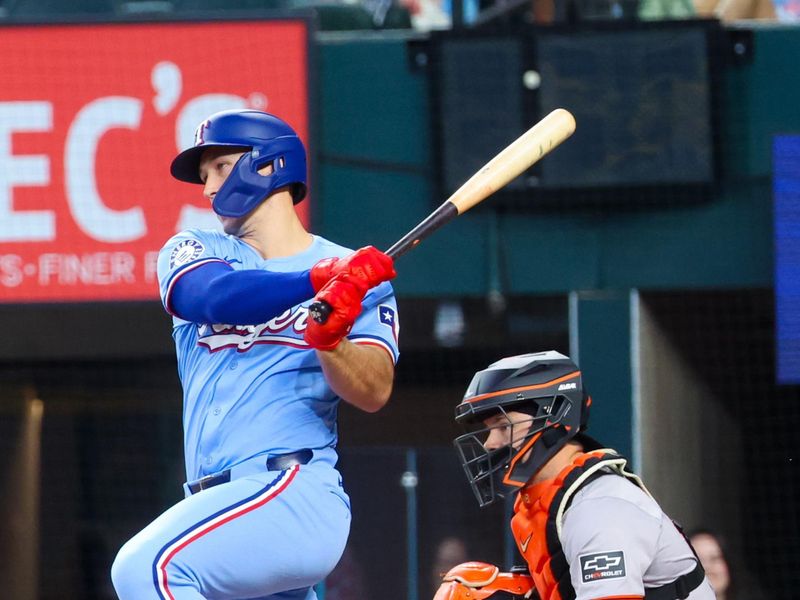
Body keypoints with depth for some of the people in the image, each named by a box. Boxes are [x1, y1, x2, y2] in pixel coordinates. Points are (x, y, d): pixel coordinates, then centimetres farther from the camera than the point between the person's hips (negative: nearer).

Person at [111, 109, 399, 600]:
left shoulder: (358, 276, 5)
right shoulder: (192, 251, 14)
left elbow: (374, 393, -7)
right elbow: (218, 297, -10)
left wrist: (331, 339, -27)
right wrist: (317, 279, -25)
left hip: (294, 492, -6)